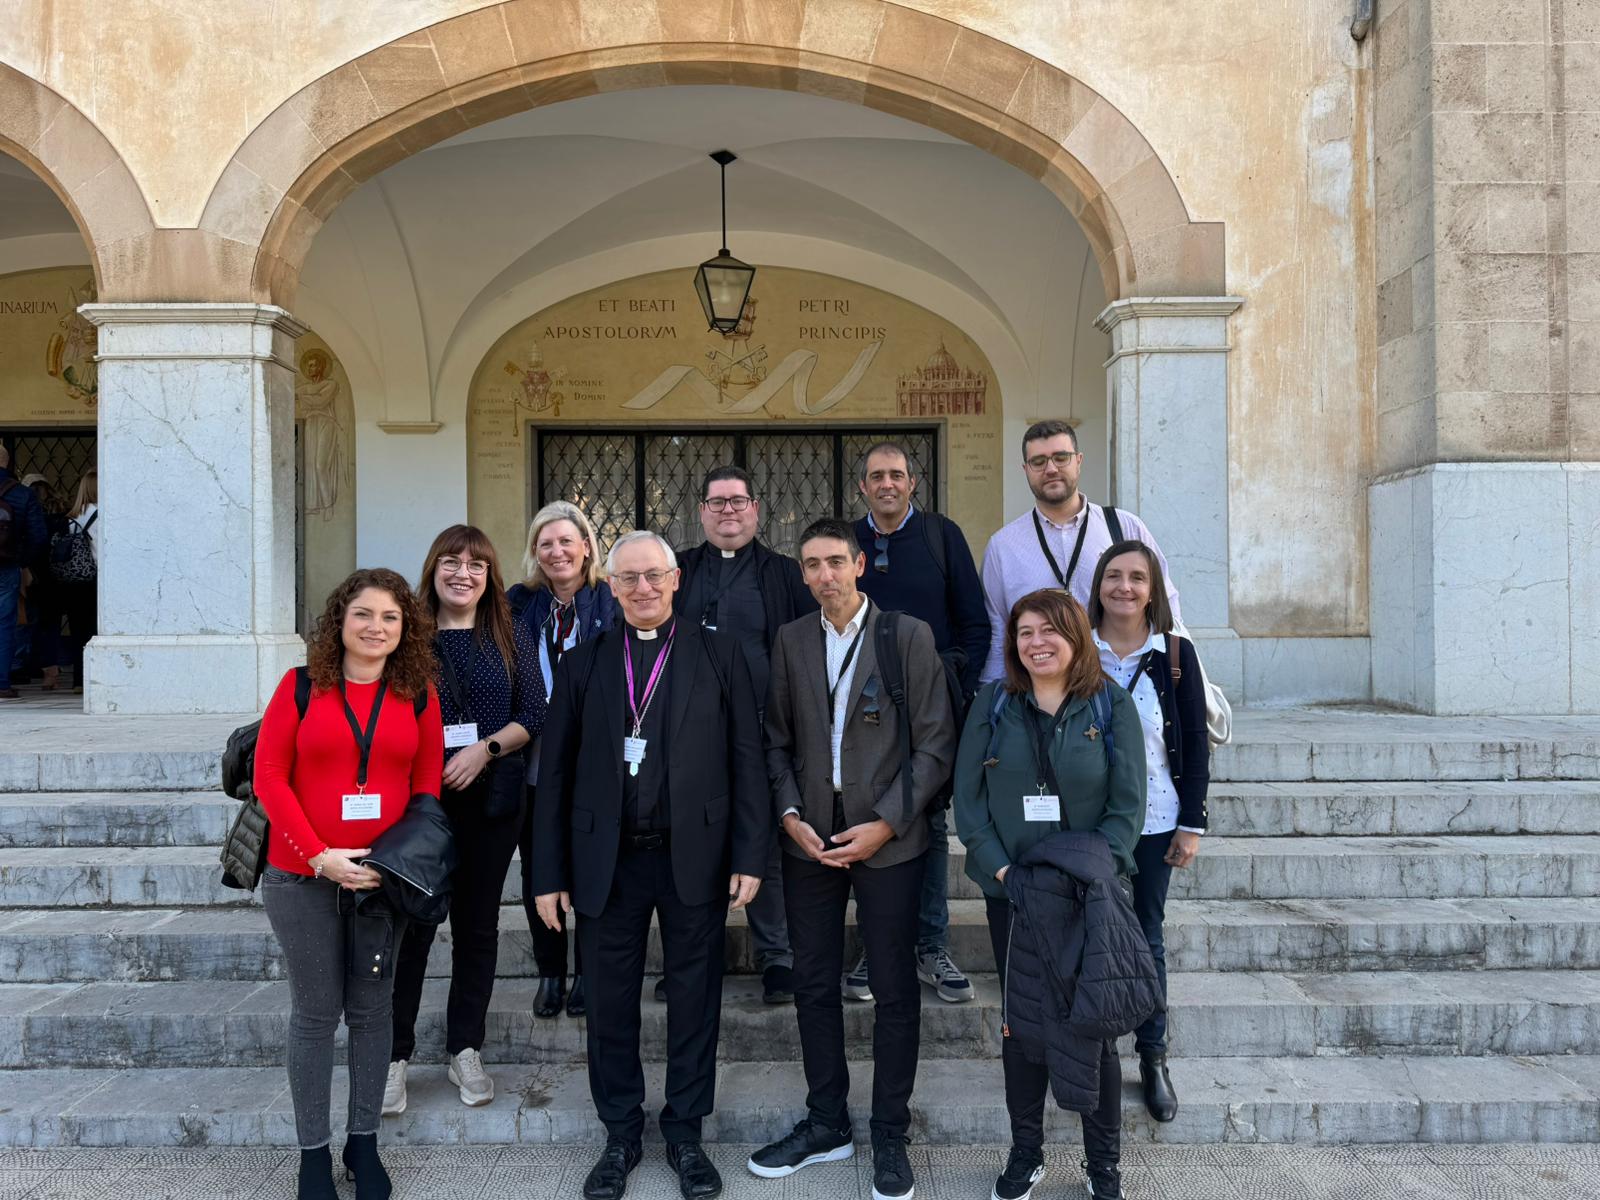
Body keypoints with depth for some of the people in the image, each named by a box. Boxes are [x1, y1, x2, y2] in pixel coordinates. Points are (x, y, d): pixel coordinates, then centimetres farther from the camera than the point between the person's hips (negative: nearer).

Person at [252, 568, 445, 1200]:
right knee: (315, 1011, 8)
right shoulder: (301, 686, -3)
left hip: (384, 878, 2)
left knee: (371, 1009, 12)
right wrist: (321, 856, -12)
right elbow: (269, 775, -5)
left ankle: (364, 1141, 28)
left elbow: (427, 782, 4)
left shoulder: (418, 693, 1)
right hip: (304, 876, -1)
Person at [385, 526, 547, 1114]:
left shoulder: (511, 636, 5)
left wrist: (487, 747, -14)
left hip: (490, 799, 2)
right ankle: (395, 1054, 14)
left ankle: (465, 1050, 23)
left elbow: (533, 713, 1)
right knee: (410, 925, 0)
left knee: (478, 923, 10)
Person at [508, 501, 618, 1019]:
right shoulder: (518, 603, 6)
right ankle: (550, 973, 22)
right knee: (537, 869, 7)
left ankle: (588, 974, 19)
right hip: (534, 761, 2)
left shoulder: (612, 605, -1)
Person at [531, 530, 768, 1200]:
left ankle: (685, 1133, 28)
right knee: (610, 1003, 10)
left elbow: (745, 760, 0)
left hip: (695, 856, -1)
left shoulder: (718, 655, 2)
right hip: (607, 861, 1)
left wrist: (749, 856, -6)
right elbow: (554, 773, 5)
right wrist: (549, 874, 1)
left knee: (694, 1000, 10)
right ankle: (620, 1135, 29)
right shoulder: (582, 663, 6)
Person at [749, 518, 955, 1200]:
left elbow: (935, 745, -5)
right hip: (810, 837, 4)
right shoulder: (791, 640, 7)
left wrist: (884, 825, -12)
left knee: (895, 992, 5)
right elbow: (777, 740, 10)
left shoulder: (908, 636, -4)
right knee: (814, 986, 11)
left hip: (887, 837, -3)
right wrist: (790, 815, -5)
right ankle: (826, 1124, 27)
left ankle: (889, 1136, 20)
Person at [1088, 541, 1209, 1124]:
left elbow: (1195, 742, 2)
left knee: (1147, 935, 9)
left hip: (1155, 818, 1)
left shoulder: (1176, 654, -2)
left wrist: (1192, 823, -1)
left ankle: (1153, 1058, 22)